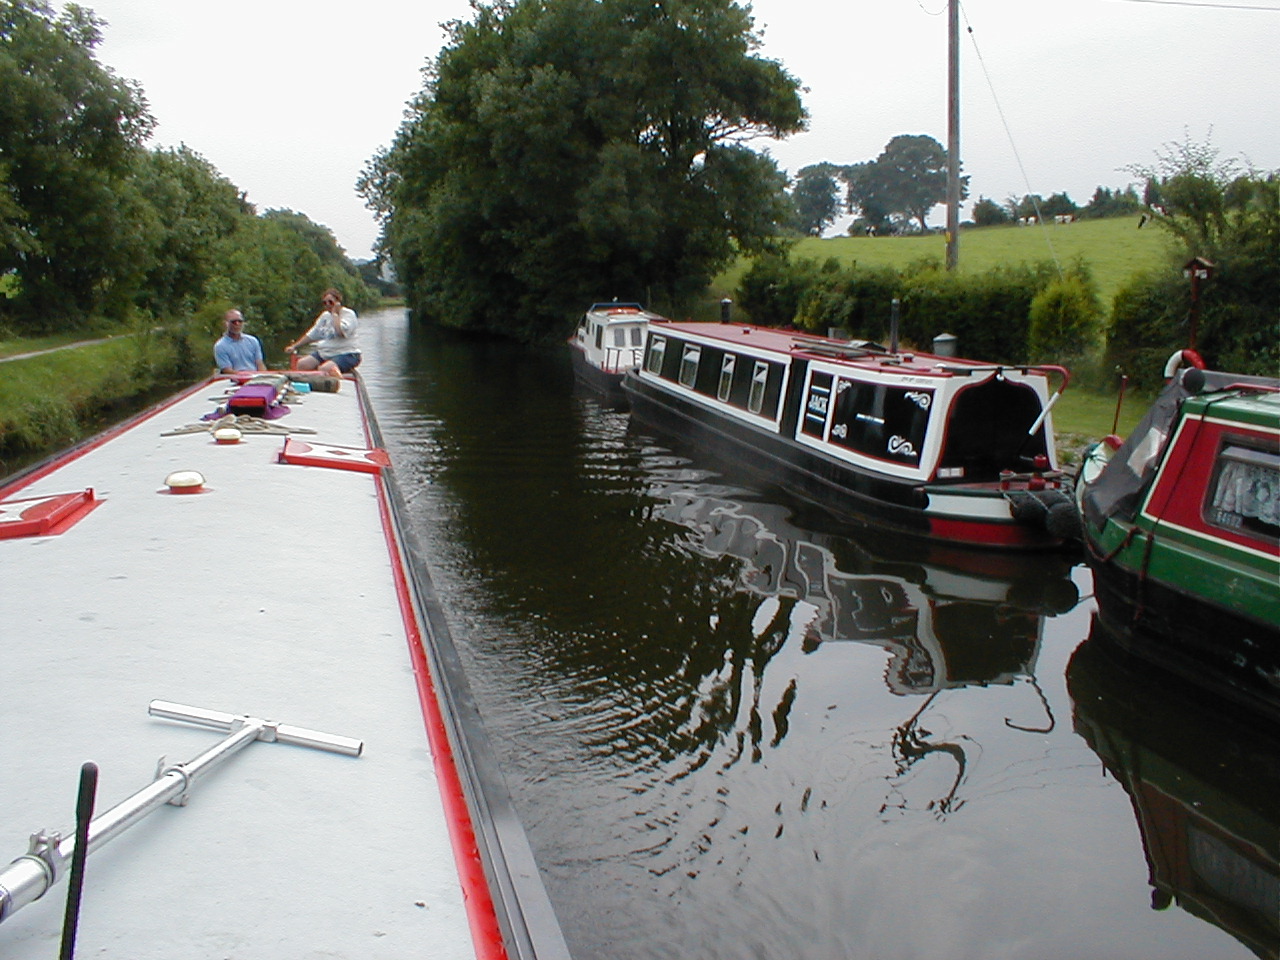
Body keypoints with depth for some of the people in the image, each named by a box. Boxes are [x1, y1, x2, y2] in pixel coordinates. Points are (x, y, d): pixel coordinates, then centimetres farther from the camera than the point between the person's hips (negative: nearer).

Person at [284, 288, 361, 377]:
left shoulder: (349, 314, -5)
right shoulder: (325, 315, 18)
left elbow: (341, 332, -25)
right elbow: (311, 335, 26)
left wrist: (335, 313, -12)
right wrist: (294, 346, 20)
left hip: (346, 354, -8)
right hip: (324, 353, 8)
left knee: (325, 369, -36)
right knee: (301, 364, -10)